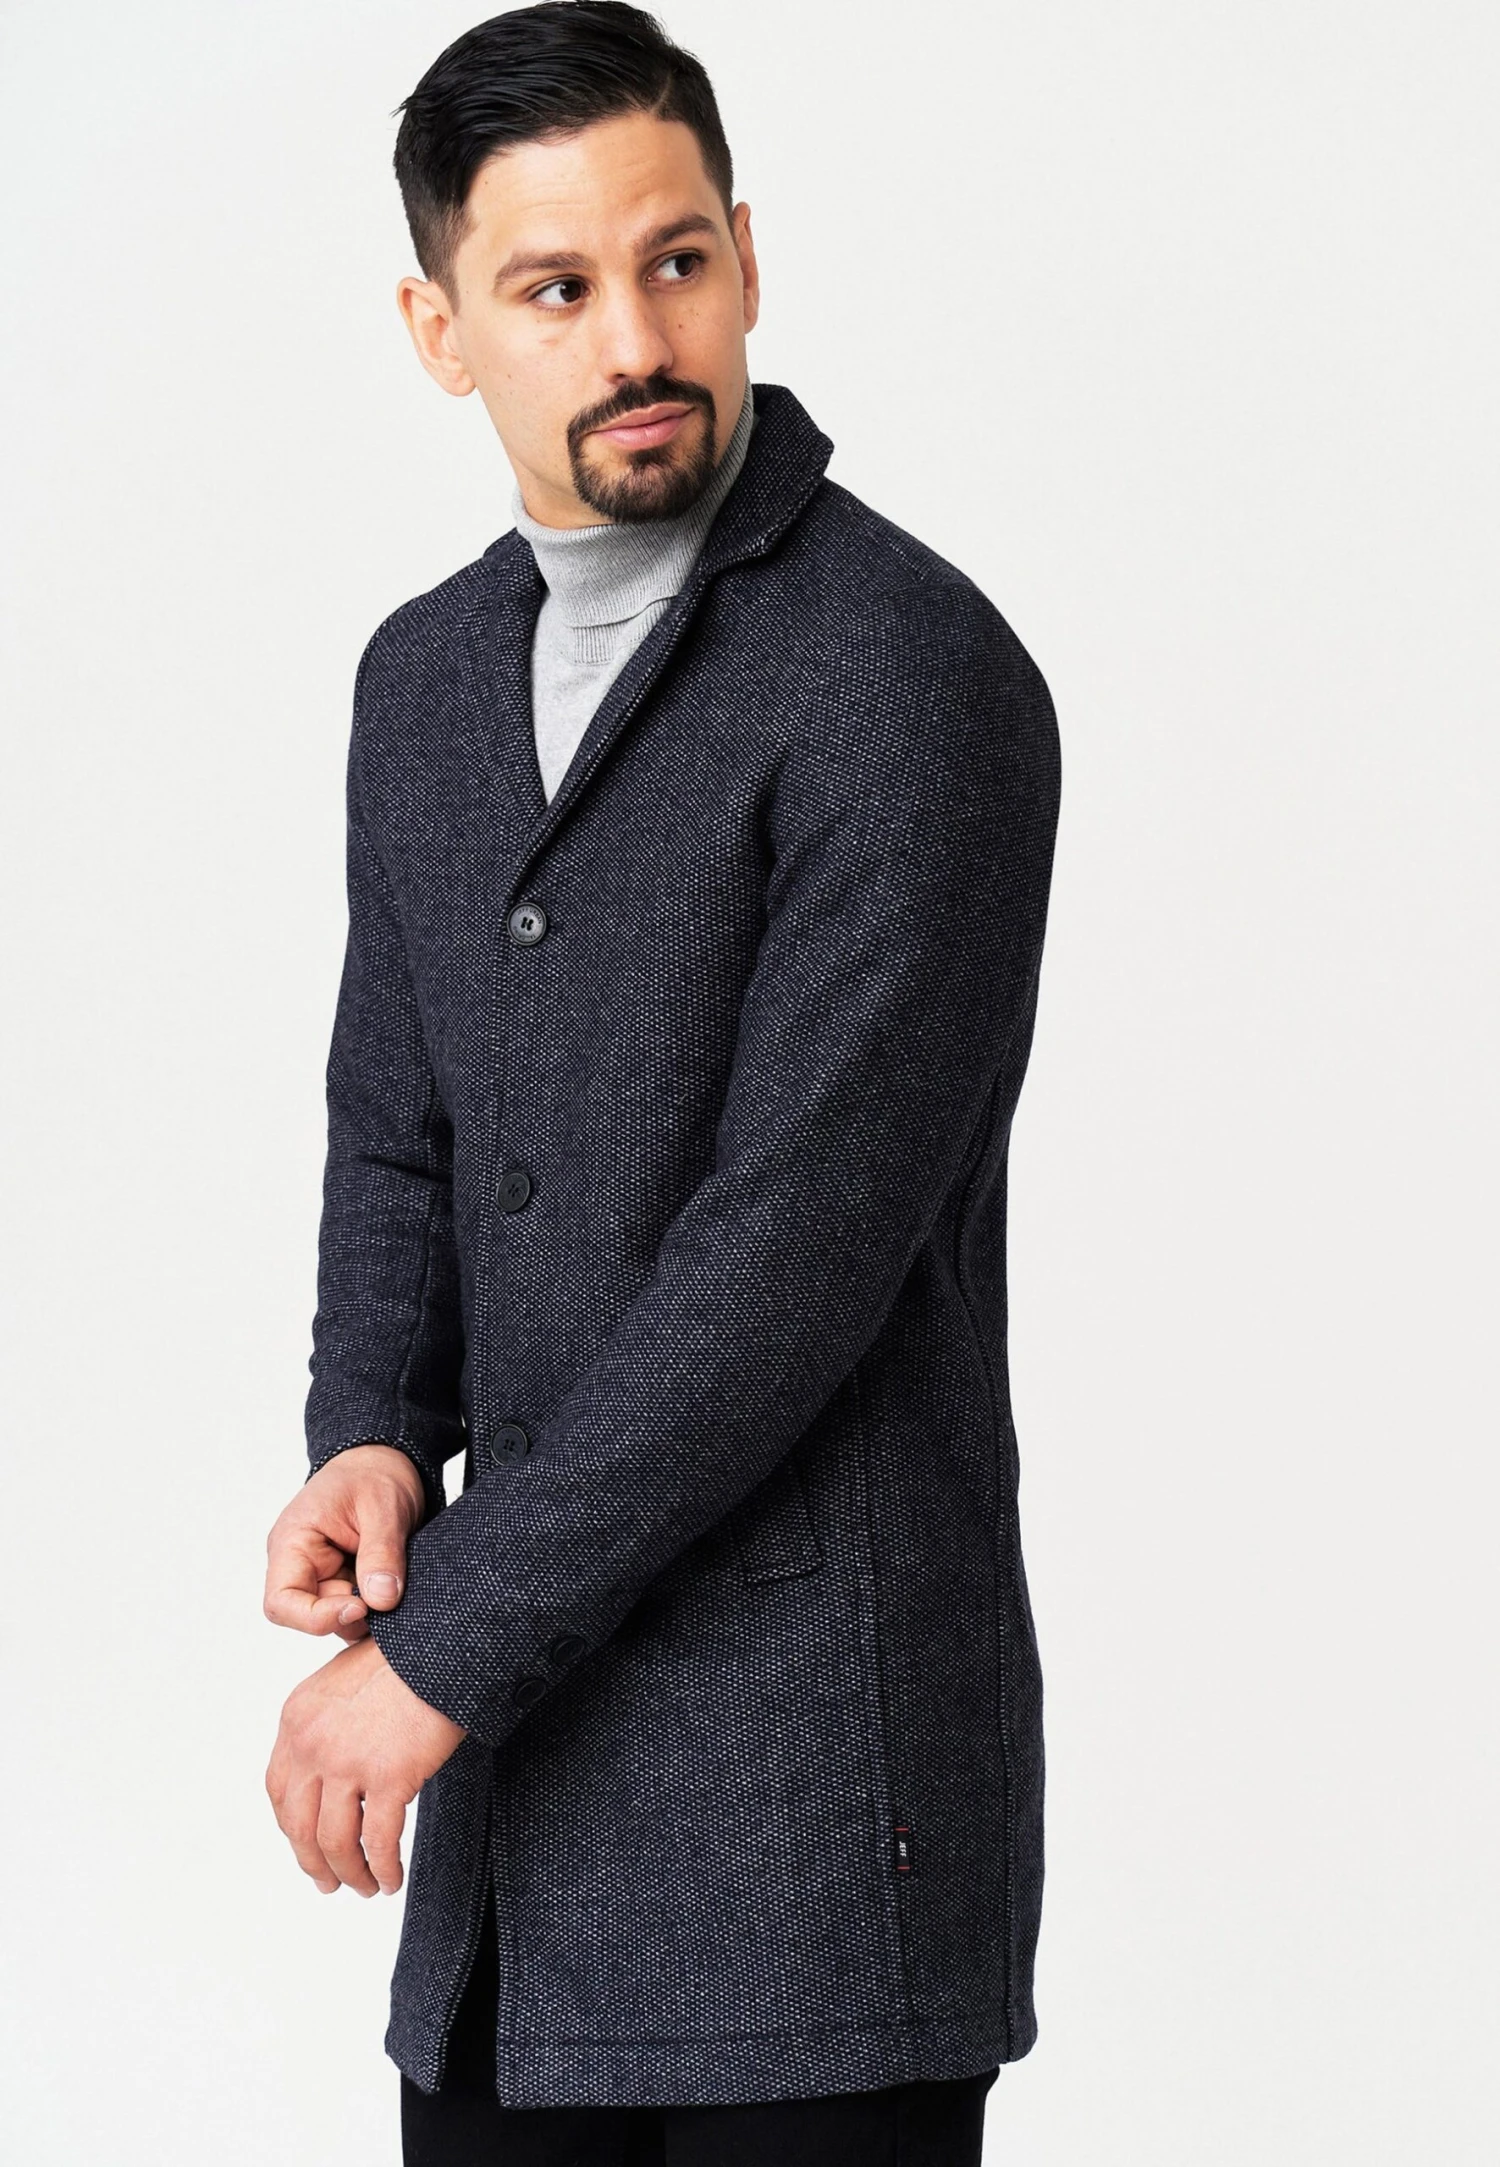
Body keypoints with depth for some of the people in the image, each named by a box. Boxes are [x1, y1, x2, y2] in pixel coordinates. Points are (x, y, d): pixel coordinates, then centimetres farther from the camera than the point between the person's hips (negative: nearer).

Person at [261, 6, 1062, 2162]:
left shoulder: (912, 674, -13)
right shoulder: (427, 673, 12)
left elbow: (800, 1238, -18)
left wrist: (446, 1649, -16)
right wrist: (371, 1444, -3)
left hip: (812, 1769, -7)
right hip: (524, 1738, 7)